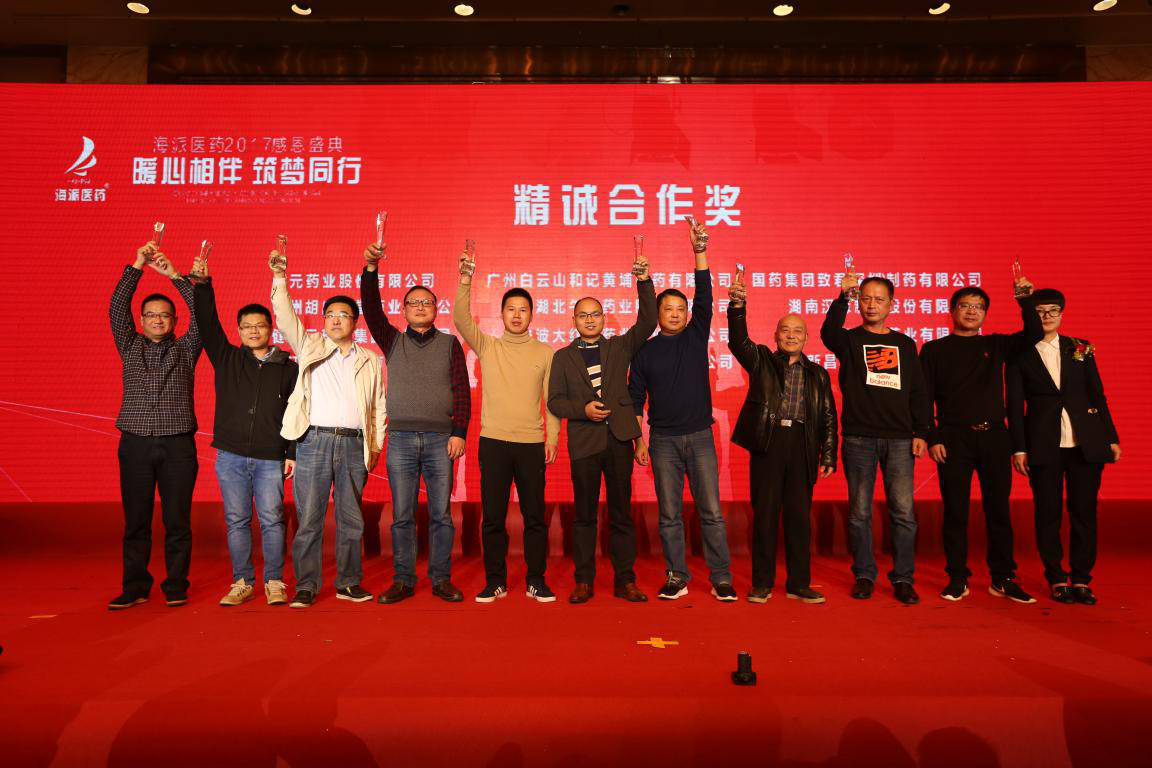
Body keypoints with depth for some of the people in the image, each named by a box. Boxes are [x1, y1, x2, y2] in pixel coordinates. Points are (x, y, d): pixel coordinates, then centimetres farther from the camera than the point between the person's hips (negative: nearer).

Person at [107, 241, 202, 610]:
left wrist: (175, 275, -4)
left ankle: (176, 586, 9)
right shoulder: (130, 347, 15)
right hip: (136, 444, 1)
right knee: (136, 520, 3)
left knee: (177, 520, 0)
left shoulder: (185, 350, 12)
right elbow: (116, 308, 5)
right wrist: (137, 266, -2)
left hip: (178, 445, -1)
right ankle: (135, 587, 11)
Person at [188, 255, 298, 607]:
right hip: (231, 456, 2)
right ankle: (242, 583, 17)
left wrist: (292, 453, -1)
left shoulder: (288, 369, 5)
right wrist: (201, 284, -11)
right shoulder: (227, 359, 9)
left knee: (271, 520, 0)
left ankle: (274, 582, 12)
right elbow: (207, 324, 0)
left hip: (270, 459, -2)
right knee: (237, 522, 7)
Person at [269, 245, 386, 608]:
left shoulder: (370, 360, 14)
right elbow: (285, 318, -2)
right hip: (315, 442, -1)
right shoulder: (311, 347, 11)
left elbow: (378, 407, 14)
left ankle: (349, 583, 18)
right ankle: (306, 587, 9)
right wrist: (279, 278, -13)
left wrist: (376, 445, 7)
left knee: (351, 520, 7)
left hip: (353, 444, 1)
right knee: (308, 519, 0)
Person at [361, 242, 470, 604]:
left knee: (441, 515, 3)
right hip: (400, 439, 1)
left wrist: (459, 432, -7)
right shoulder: (393, 341, 12)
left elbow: (461, 391, 3)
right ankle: (403, 580, 13)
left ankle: (441, 579, 12)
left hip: (440, 439, -1)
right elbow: (371, 309, -3)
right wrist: (370, 268, -17)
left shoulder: (449, 344, 9)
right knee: (402, 516, 4)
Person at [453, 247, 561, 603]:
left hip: (532, 443, 0)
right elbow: (461, 319, -6)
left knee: (535, 516, 3)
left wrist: (552, 437, -3)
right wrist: (465, 278, -17)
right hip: (493, 441, 0)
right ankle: (495, 582, 15)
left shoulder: (545, 353, 9)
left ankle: (536, 582, 14)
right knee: (492, 516, 4)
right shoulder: (487, 346, 9)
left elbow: (552, 398, 6)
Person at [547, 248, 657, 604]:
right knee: (584, 514, 5)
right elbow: (554, 401, 6)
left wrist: (644, 282, -9)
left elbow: (647, 322, 0)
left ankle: (625, 580, 12)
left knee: (621, 513, 5)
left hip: (618, 438, 1)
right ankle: (584, 581, 14)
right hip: (584, 441, 0)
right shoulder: (563, 357, 11)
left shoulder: (619, 347, 12)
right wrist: (583, 409, -11)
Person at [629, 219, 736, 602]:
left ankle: (721, 578, 7)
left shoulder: (696, 337, 7)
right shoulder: (645, 351, 6)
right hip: (664, 440, 0)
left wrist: (700, 252, -15)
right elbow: (635, 399, 7)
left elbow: (705, 298, -6)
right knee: (669, 515, 5)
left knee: (711, 512, 0)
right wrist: (639, 440, 0)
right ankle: (676, 577, 15)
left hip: (699, 436, 0)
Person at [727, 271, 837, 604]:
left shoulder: (817, 374, 16)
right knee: (764, 514, 1)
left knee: (800, 517, 5)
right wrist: (738, 306, -24)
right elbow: (738, 342, -8)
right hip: (767, 443, -2)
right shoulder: (761, 361, 11)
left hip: (802, 446, 2)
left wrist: (828, 456, 4)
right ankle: (762, 584, 11)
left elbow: (828, 417, 13)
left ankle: (799, 584, 16)